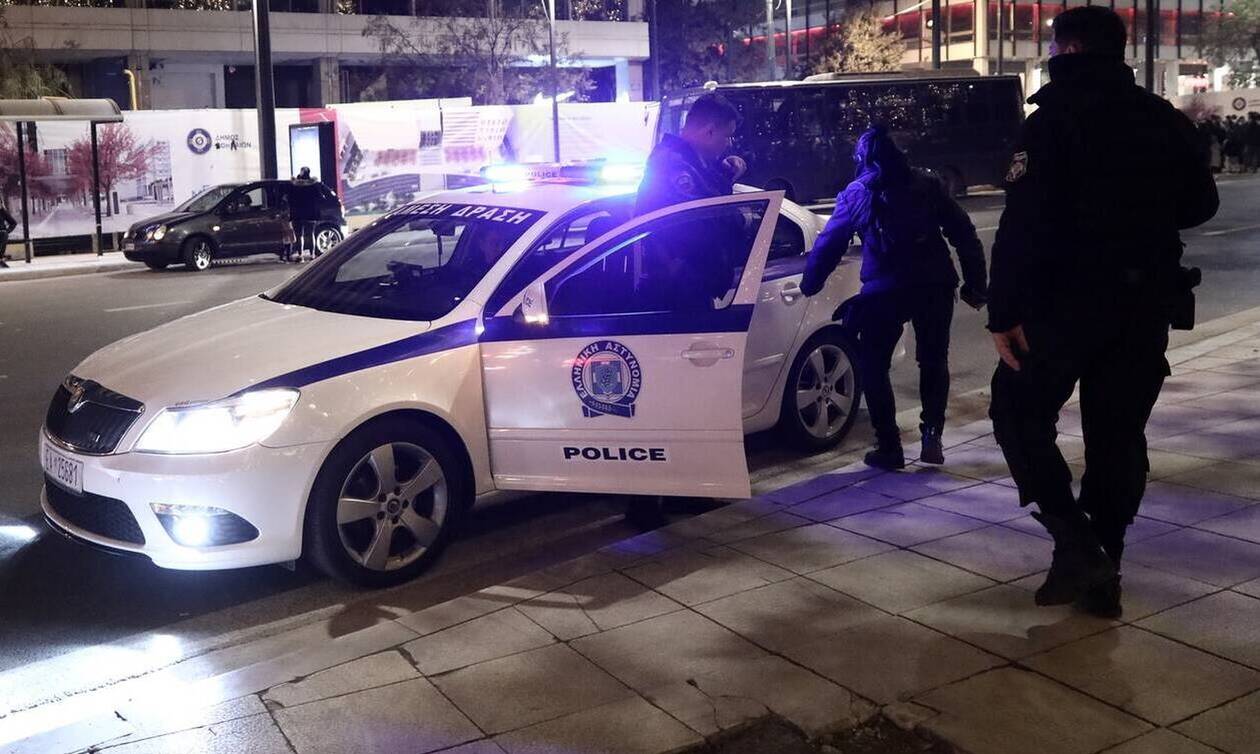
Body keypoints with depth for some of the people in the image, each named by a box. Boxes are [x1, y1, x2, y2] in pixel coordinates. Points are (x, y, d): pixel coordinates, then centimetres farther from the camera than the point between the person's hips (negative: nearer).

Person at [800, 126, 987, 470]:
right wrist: (975, 284, 11)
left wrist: (808, 286, 20)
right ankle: (932, 435, 6)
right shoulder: (927, 184, 12)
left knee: (873, 367, 12)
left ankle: (889, 447, 8)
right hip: (934, 286, 2)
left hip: (884, 291, -2)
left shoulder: (856, 194, 8)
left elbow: (828, 245, 9)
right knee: (934, 361, 20)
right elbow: (964, 234, 8)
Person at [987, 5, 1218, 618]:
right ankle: (1101, 574, 15)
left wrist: (1004, 311, -19)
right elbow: (1199, 205, 21)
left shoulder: (1056, 119, -9)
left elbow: (1023, 224, -19)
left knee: (1019, 411, 9)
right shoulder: (1167, 122, 9)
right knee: (1118, 434, 11)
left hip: (1070, 301, -6)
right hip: (1146, 304, 6)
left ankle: (1075, 542, -3)